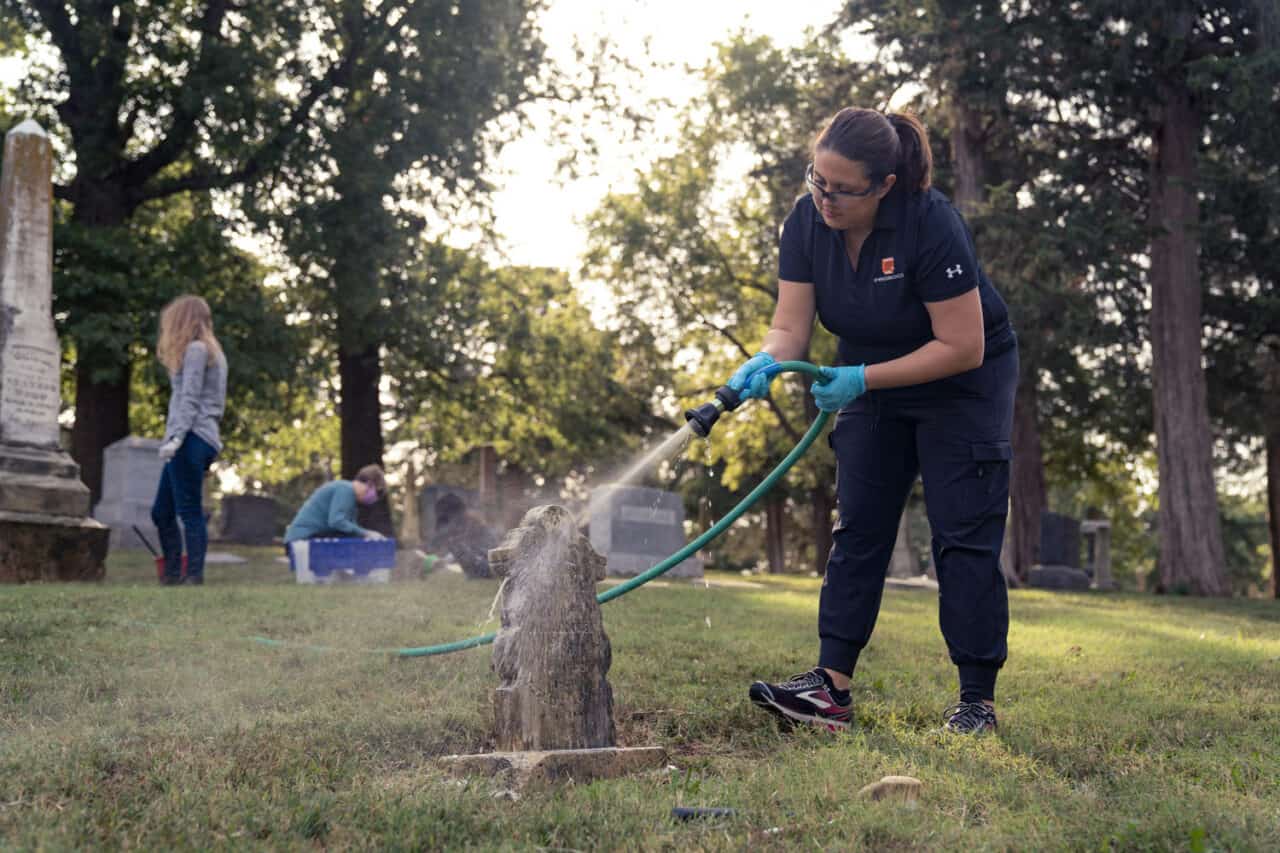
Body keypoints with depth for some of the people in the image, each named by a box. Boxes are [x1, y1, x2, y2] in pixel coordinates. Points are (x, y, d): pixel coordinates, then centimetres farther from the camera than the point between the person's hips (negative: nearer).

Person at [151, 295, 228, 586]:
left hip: (191, 439, -10)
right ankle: (172, 574, 12)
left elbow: (189, 398, -15)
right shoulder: (211, 351, 23)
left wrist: (176, 437, -21)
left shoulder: (195, 349, -5)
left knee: (190, 512, -10)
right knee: (162, 511, 12)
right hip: (201, 440, 10)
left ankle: (194, 576, -11)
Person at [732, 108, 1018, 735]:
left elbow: (961, 347, -27)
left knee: (964, 536, -7)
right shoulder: (807, 222, -13)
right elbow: (790, 327, -14)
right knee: (856, 529, -1)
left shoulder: (931, 224, -30)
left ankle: (977, 701, 0)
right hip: (876, 385, 6)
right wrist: (764, 364, -37)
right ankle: (831, 686, -1)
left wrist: (863, 378, -32)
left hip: (963, 385, -5)